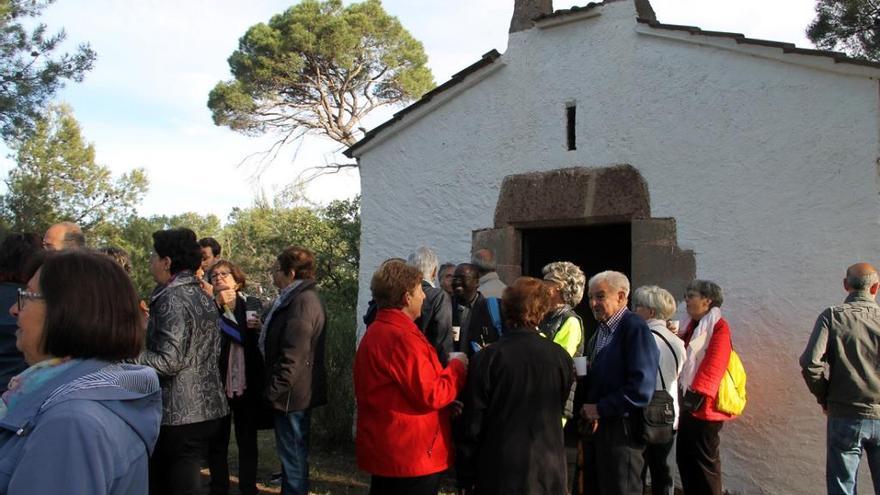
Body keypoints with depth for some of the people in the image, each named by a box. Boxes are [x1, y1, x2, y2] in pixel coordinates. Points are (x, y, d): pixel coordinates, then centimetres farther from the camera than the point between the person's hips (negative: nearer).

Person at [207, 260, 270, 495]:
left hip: (247, 385, 1)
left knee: (247, 441, 10)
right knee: (217, 442, 7)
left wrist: (259, 328, -11)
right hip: (218, 384, -1)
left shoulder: (252, 305, 4)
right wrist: (219, 306, -18)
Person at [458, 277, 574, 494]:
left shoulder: (486, 359, -14)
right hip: (548, 472, 2)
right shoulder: (561, 357, -7)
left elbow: (473, 425, -10)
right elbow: (560, 410, 7)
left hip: (499, 472, -2)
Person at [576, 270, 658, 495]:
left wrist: (600, 410, -15)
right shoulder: (600, 331, 11)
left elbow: (641, 389, -23)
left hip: (621, 430, -8)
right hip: (594, 426, 8)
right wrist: (585, 412, -1)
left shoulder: (635, 329, -15)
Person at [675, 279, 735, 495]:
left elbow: (714, 365, -19)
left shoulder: (718, 327, -11)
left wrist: (697, 394, -26)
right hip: (688, 403, 9)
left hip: (703, 406, -9)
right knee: (684, 458, 13)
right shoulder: (692, 325, 16)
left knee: (705, 461, 0)